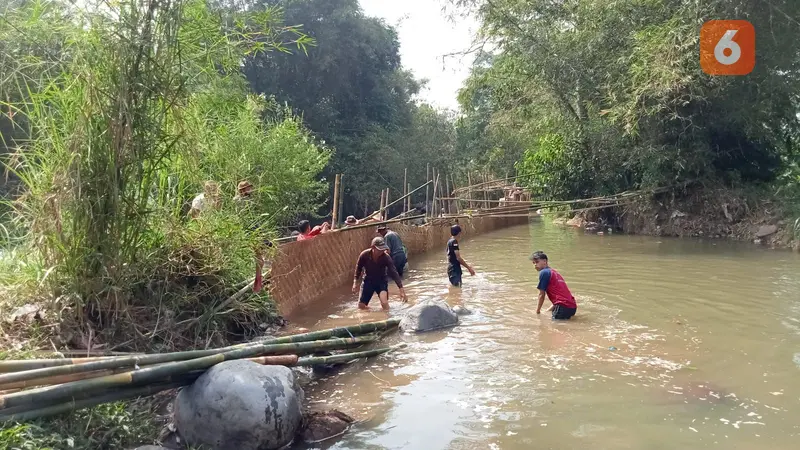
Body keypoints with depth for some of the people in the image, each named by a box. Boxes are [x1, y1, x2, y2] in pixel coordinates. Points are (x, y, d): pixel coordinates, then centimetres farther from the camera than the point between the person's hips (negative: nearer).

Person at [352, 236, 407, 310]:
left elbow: (394, 272, -26)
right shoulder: (364, 255, -23)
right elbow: (358, 268, -3)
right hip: (368, 281, 2)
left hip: (381, 281, -1)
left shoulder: (386, 257, -26)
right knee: (361, 306, 2)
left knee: (384, 302, -26)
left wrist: (401, 289, -33)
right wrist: (355, 282, -2)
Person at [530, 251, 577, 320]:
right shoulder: (554, 271, 22)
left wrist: (538, 310, 13)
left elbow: (541, 295, 0)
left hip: (563, 306, -9)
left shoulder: (543, 272, -4)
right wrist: (549, 309, 29)